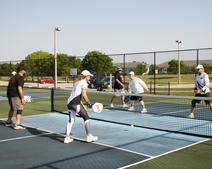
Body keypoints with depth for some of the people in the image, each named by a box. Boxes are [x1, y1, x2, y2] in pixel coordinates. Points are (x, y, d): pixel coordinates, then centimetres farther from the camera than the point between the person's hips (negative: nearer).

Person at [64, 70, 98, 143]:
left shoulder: (76, 83, 24)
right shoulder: (84, 82, 0)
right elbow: (84, 94, -11)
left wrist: (82, 106, 23)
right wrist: (89, 103, -3)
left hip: (69, 102, 8)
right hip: (76, 103, -8)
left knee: (71, 120, 13)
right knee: (86, 117, 3)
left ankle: (67, 138, 14)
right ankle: (89, 136, 4)